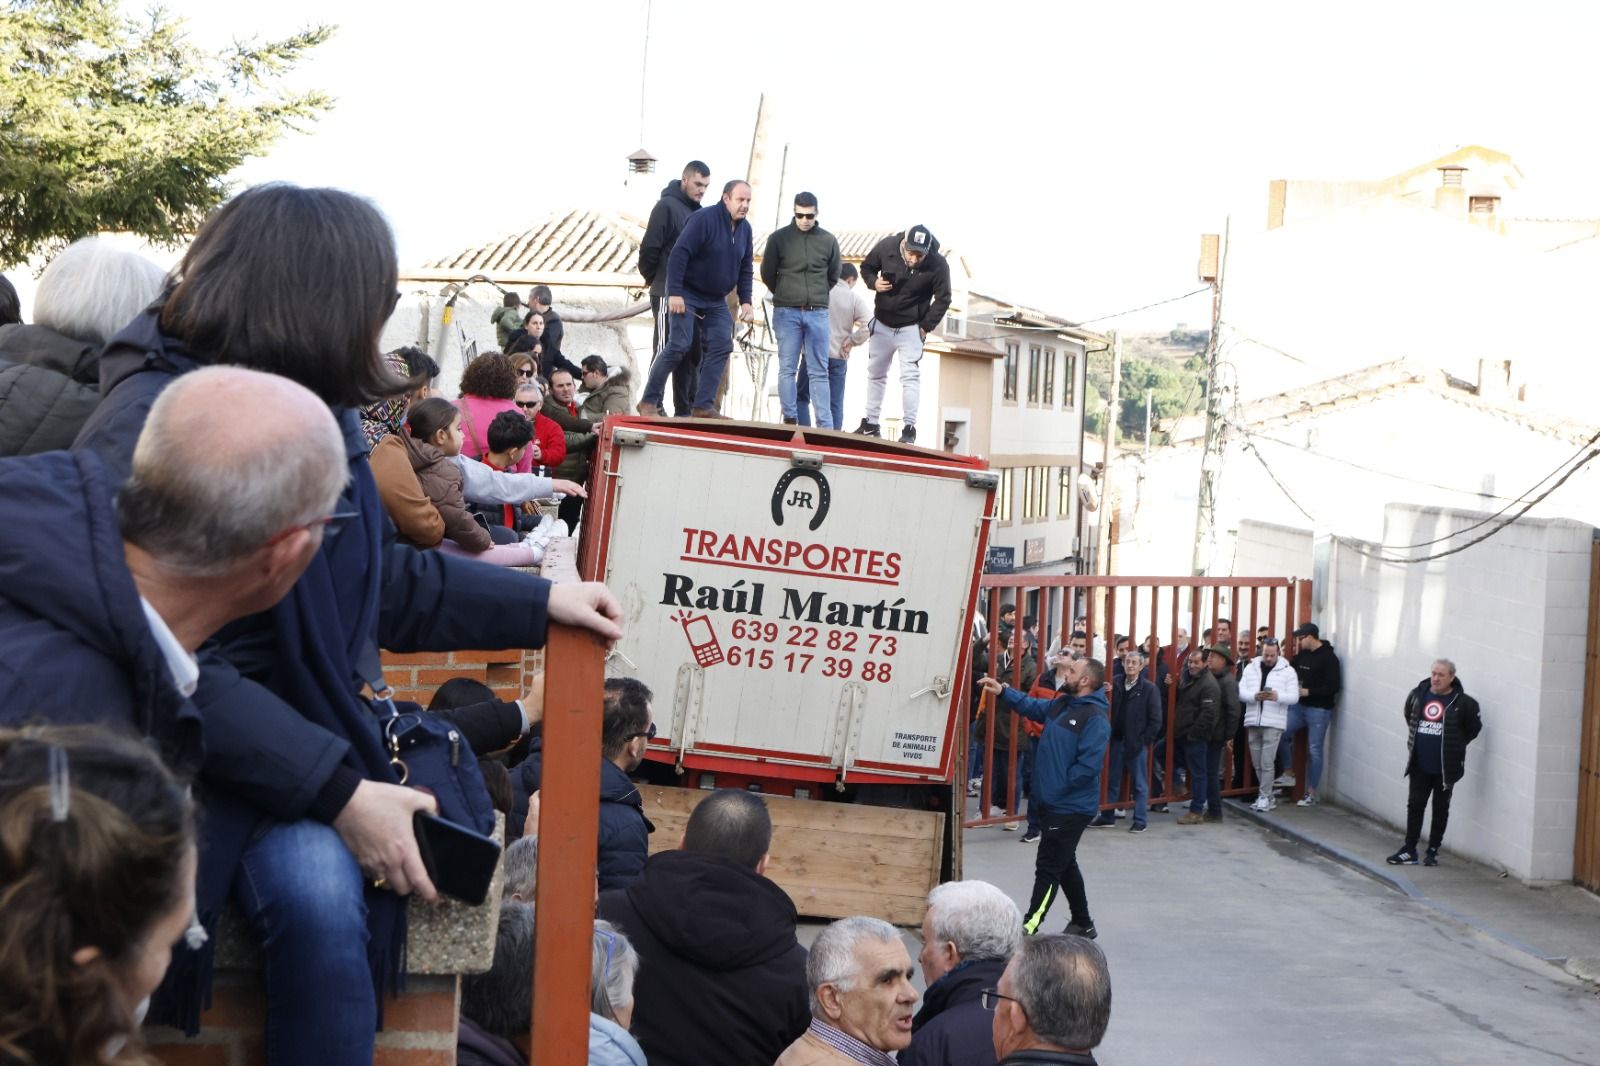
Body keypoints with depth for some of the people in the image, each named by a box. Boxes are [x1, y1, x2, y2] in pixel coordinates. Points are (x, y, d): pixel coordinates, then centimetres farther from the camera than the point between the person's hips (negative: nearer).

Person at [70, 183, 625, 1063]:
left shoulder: (311, 412, 7)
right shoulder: (147, 433, -18)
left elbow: (381, 577, 22)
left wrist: (539, 601, 21)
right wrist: (338, 792, -26)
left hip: (294, 725, 6)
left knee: (320, 894, -26)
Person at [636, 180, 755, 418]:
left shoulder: (744, 228, 4)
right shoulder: (703, 219, -18)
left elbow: (745, 269, 13)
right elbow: (679, 254, -23)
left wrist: (745, 301, 3)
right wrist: (674, 293, -27)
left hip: (716, 300, 7)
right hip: (687, 295, -7)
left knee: (721, 347, -4)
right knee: (679, 345, -13)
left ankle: (703, 406, 0)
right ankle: (649, 401, -4)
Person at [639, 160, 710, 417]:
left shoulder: (698, 212, 15)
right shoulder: (667, 207, -8)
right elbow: (650, 248, -11)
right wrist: (651, 277, -1)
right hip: (668, 294, -7)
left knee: (691, 353, 8)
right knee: (665, 351, -7)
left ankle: (685, 411, 12)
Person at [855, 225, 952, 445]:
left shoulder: (938, 266, -22)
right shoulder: (887, 247, -16)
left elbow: (942, 299, -10)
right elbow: (867, 267, 3)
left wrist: (926, 326, -13)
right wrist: (874, 282, -18)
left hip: (911, 328, -4)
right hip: (882, 325, 4)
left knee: (910, 376, -13)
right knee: (875, 374, 12)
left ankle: (908, 428, -12)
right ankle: (870, 424, 22)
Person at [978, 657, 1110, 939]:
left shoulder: (1095, 719, -21)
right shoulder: (1062, 704, 7)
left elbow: (1088, 766, -25)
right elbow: (1032, 706, 20)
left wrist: (1059, 787, -17)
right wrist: (1002, 692, 7)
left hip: (1071, 808, -9)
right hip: (1053, 803, 9)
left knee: (1048, 868, -5)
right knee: (1064, 865, 19)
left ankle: (1028, 928, -2)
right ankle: (1083, 924, 32)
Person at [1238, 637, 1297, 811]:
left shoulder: (1287, 671, 0)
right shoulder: (1250, 668, 8)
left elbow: (1293, 697, -6)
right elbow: (1240, 692, 1)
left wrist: (1278, 696, -25)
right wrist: (1254, 696, -18)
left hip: (1273, 723, -4)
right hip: (1253, 721, 4)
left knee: (1266, 763, -7)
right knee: (1257, 763, 10)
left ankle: (1264, 797, 3)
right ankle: (1268, 795, 22)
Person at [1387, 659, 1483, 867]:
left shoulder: (1462, 702, -13)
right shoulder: (1417, 695, -1)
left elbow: (1474, 727, -1)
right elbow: (1409, 717, 18)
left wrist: (1456, 746, 1)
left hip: (1445, 768, -3)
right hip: (1419, 765, 3)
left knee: (1440, 809, 9)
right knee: (1415, 806, 5)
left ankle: (1433, 851, 20)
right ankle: (1409, 851, 10)